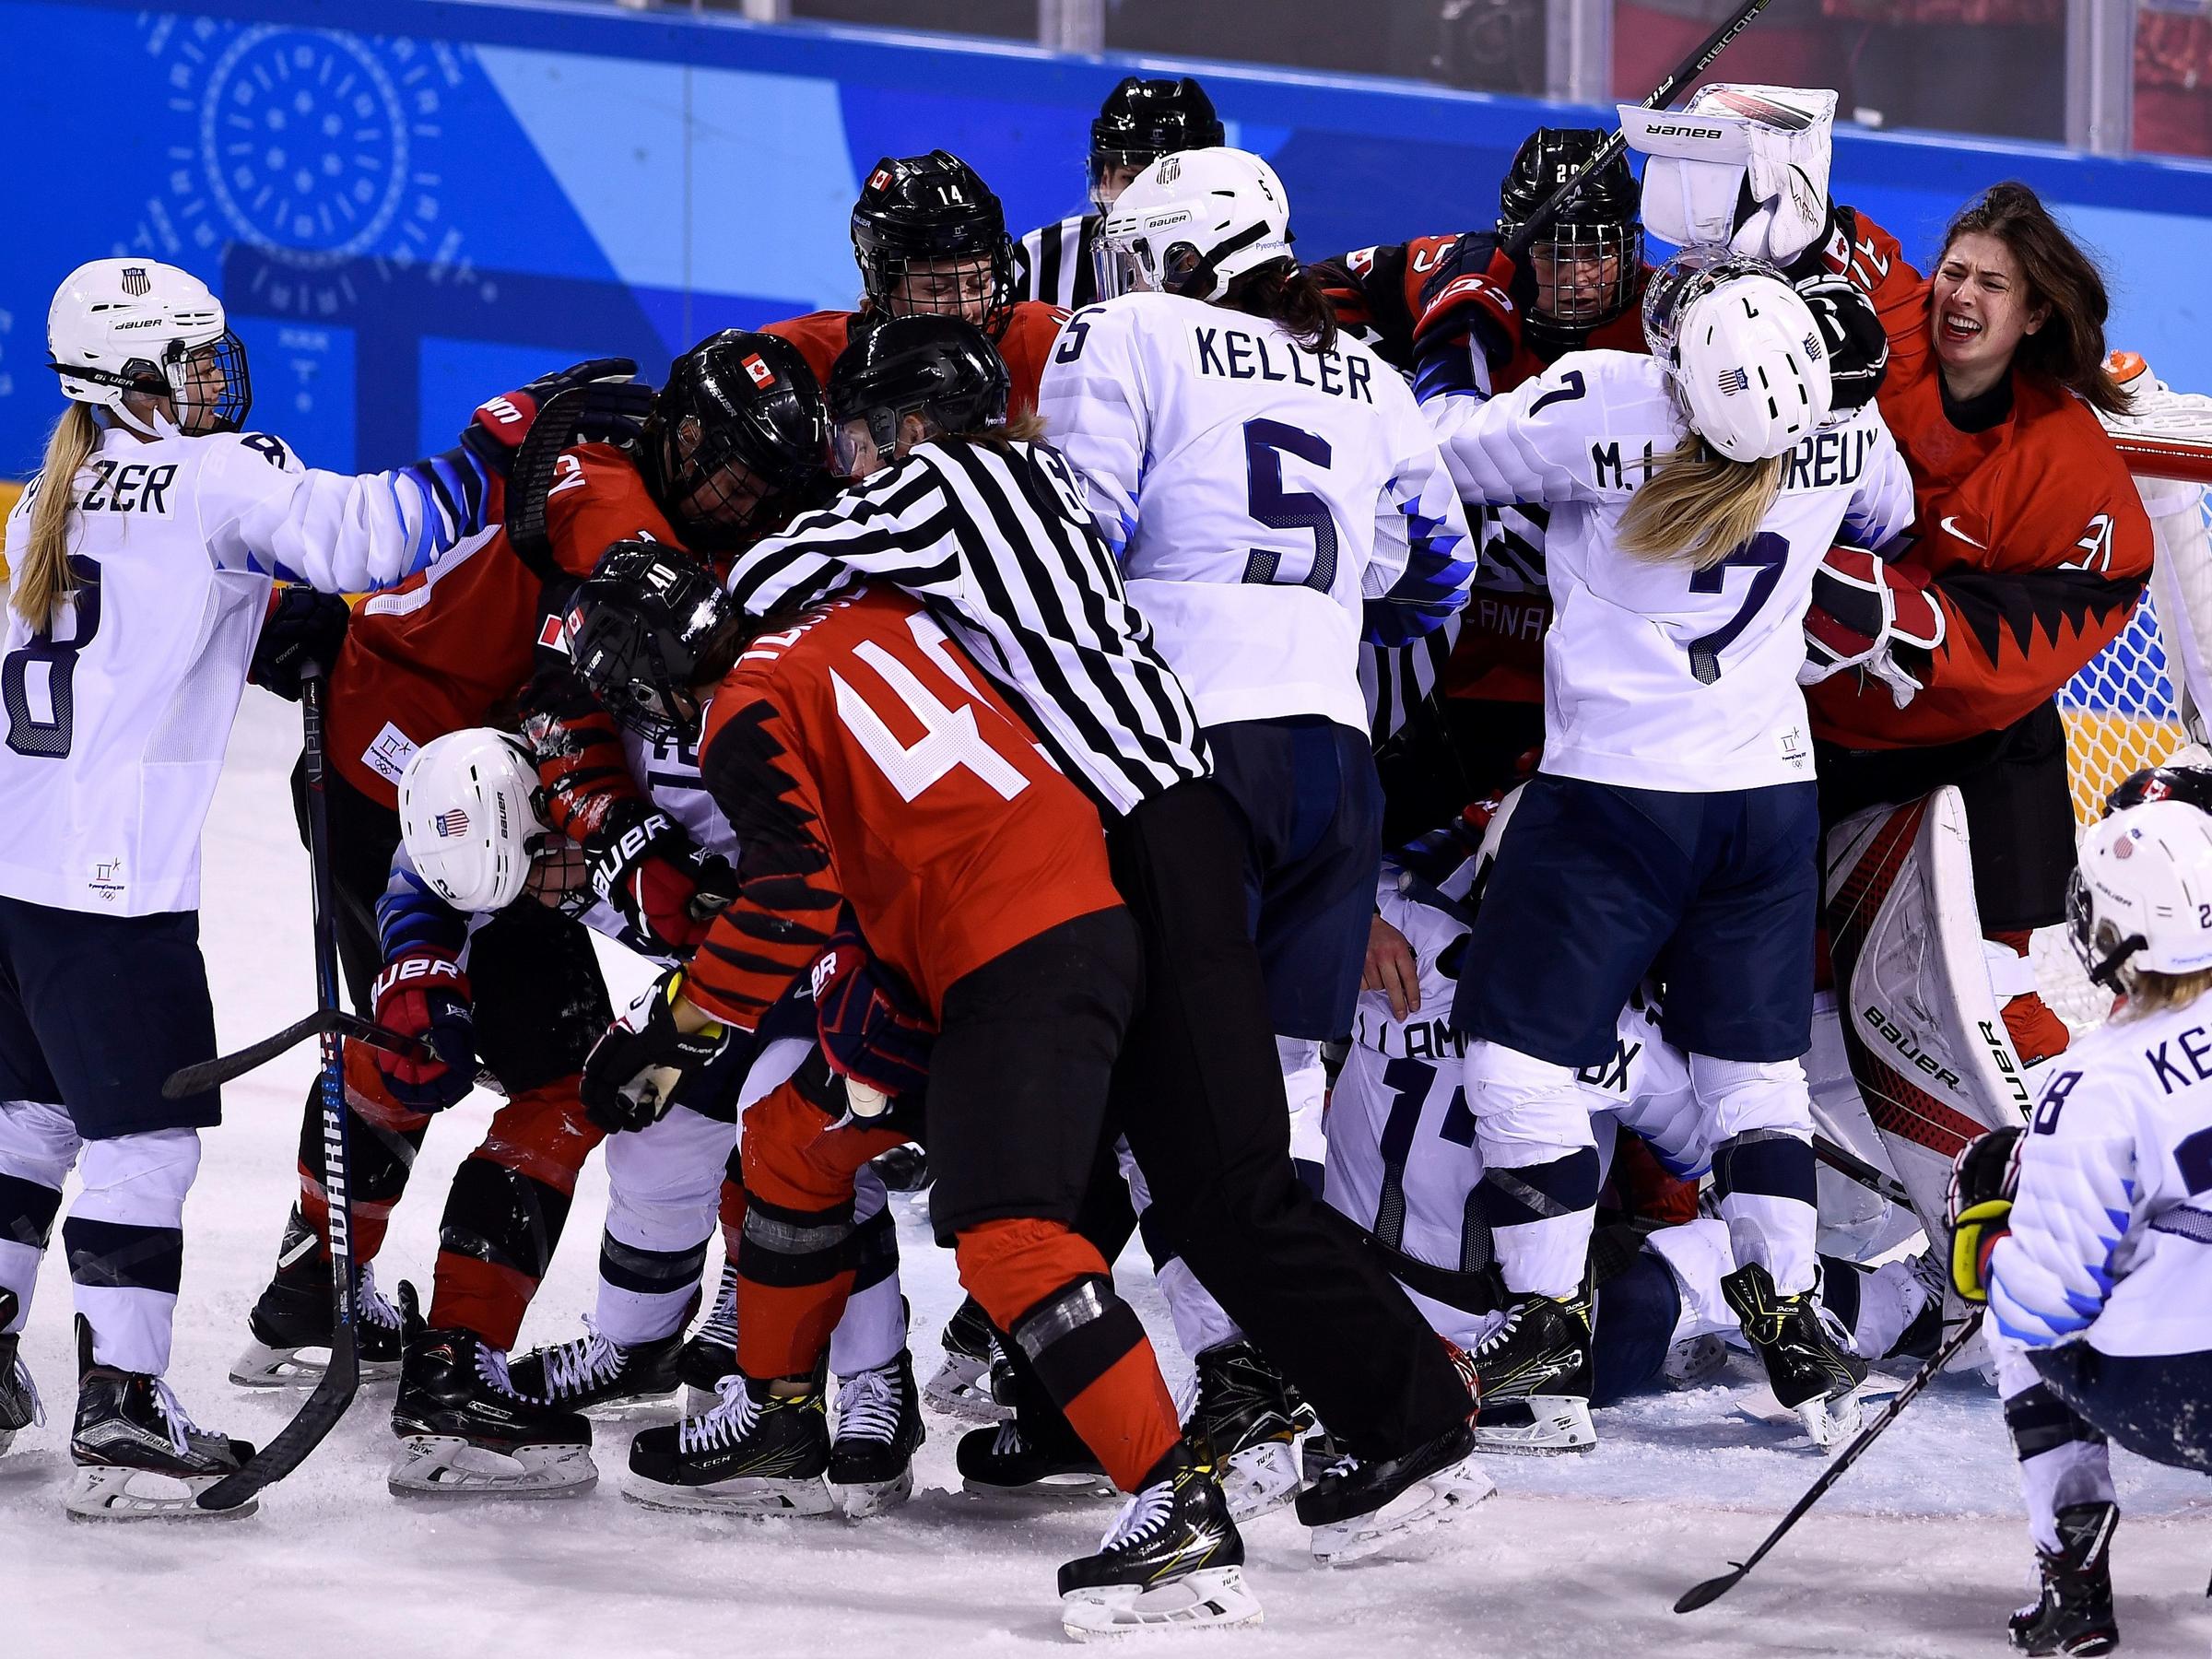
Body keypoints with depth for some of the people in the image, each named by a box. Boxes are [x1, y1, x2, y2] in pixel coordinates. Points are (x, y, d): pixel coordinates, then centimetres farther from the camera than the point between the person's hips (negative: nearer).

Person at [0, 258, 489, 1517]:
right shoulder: (217, 476, -8)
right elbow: (355, 537, -20)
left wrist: (289, 639, 14)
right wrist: (506, 459, -12)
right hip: (114, 875, -9)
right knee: (146, 1130, -5)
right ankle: (123, 1416, -8)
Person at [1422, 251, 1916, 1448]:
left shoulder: (1597, 409, -22)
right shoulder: (1851, 426, -5)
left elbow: (1439, 448, -10)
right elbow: (1890, 522, 18)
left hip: (1616, 794, -5)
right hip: (1772, 795, 5)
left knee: (1518, 1048, 5)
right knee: (1756, 1065, 15)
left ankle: (1549, 1324, 4)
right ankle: (1790, 1321, 14)